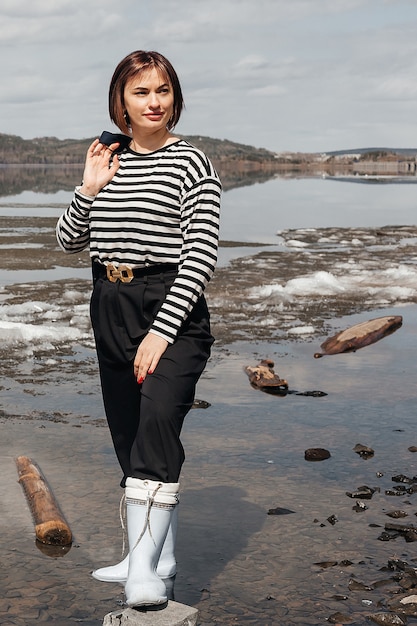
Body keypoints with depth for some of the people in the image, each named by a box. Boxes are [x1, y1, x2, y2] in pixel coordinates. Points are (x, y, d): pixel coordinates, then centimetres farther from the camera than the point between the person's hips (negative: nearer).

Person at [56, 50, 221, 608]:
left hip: (173, 310, -6)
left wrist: (162, 331, -19)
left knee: (158, 421, -23)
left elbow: (201, 257, -13)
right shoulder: (108, 159, 12)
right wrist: (89, 190, -4)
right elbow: (69, 242, 13)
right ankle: (158, 554, 25)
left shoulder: (190, 163, -6)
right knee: (127, 435, 11)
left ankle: (145, 568, -21)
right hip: (111, 309, 7)